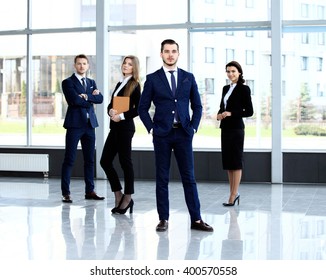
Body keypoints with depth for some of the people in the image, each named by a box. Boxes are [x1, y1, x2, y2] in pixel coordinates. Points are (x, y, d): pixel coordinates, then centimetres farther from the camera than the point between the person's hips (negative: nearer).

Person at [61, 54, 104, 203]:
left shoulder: (91, 82, 18)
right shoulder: (68, 82, 0)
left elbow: (100, 98, 3)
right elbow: (75, 100, -15)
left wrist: (86, 96, -12)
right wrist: (91, 98, -3)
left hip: (89, 124, 6)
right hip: (75, 124, -6)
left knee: (90, 159, 8)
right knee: (69, 160, -4)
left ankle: (89, 191, 15)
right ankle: (65, 193, 0)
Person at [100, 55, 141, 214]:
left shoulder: (134, 85, -5)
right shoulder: (120, 83, 18)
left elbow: (138, 109, -12)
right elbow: (111, 104, 16)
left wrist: (122, 116, -16)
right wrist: (111, 111, -5)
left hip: (125, 127, -8)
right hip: (115, 127, 8)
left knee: (125, 162, -1)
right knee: (105, 161, 7)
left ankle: (127, 198, 10)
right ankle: (118, 195, 17)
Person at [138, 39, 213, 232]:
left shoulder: (188, 78, 8)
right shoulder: (153, 79, 3)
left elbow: (197, 106, 11)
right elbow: (143, 108, 5)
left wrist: (193, 127, 1)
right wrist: (151, 128, -3)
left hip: (183, 133, 1)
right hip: (162, 134, -1)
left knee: (189, 177, 1)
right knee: (162, 178, 3)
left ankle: (196, 219, 5)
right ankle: (164, 219, 11)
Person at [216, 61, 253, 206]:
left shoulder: (244, 89, -7)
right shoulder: (226, 88, 14)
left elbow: (249, 111, -9)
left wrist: (231, 113, -18)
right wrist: (219, 115, -1)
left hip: (236, 128, -7)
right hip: (225, 128, 7)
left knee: (236, 161, -4)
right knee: (227, 161, 9)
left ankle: (233, 195, -1)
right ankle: (233, 193, 17)